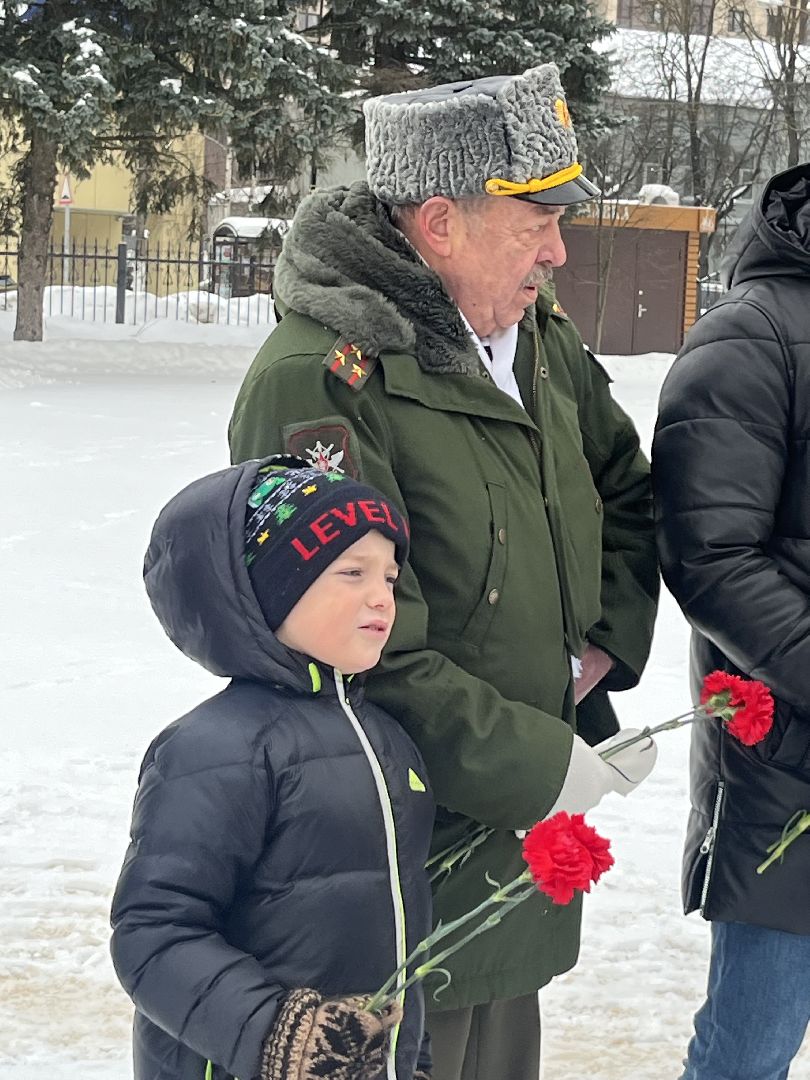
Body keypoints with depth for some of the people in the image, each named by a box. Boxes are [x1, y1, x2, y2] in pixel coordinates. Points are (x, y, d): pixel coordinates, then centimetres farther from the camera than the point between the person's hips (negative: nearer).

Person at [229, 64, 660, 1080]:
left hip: (524, 836, 8)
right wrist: (543, 765, -19)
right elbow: (372, 656, -25)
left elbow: (627, 490, 20)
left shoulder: (537, 334, 5)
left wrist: (602, 648, 3)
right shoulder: (317, 380, -23)